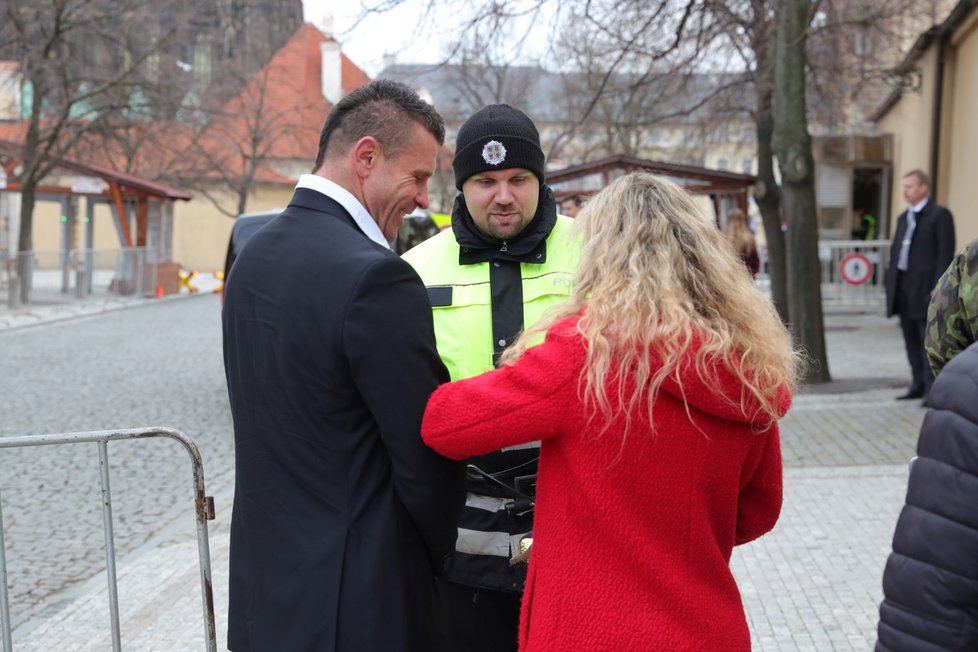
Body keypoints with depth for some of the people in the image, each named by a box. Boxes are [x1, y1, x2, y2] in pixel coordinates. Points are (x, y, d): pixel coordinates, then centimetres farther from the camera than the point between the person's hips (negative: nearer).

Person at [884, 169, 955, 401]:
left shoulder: (940, 215, -4)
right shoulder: (903, 218, 19)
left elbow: (945, 253, -10)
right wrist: (891, 285, 12)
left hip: (925, 288, -7)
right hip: (903, 288, 8)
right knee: (911, 339, 10)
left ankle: (932, 389, -4)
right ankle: (918, 385, 18)